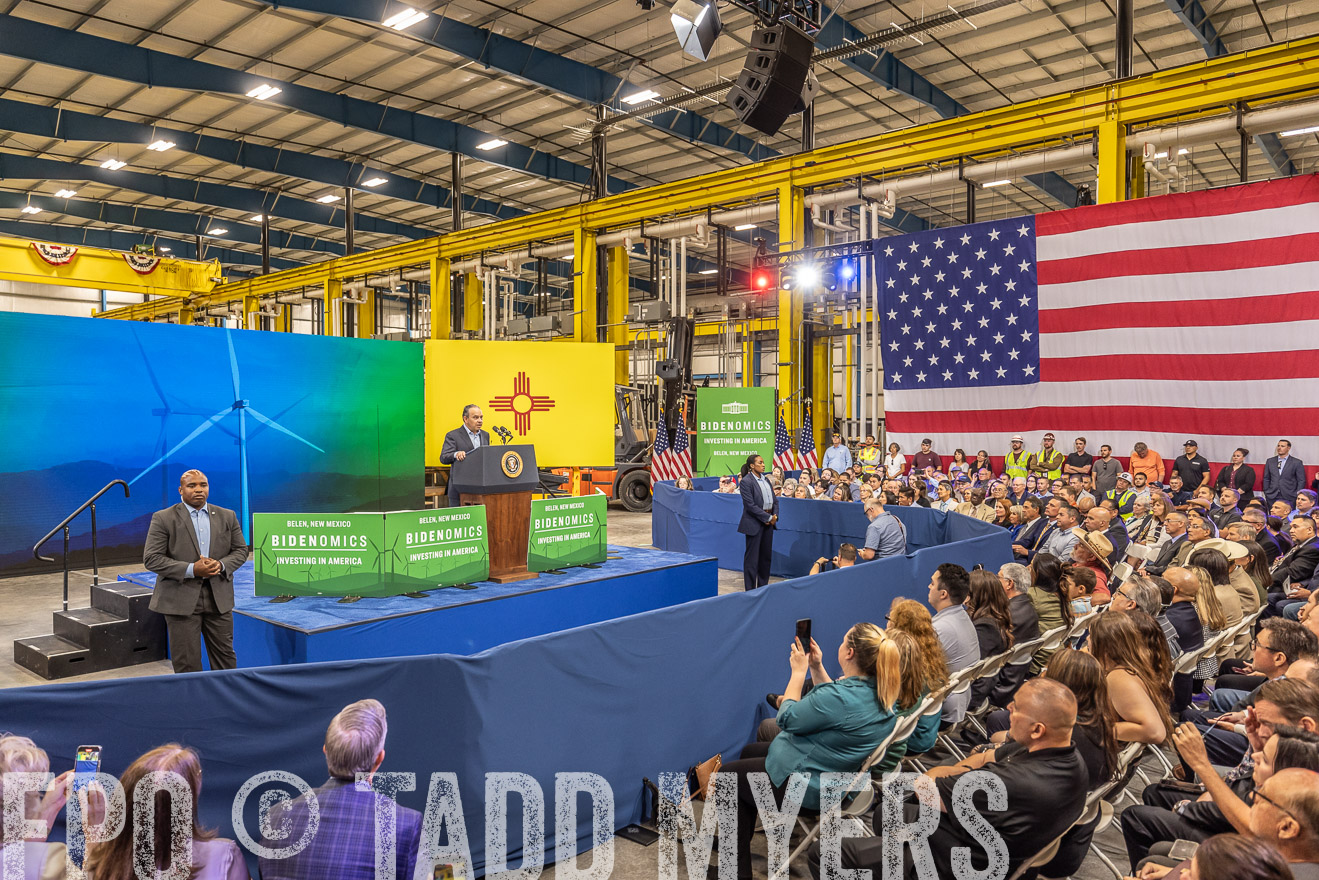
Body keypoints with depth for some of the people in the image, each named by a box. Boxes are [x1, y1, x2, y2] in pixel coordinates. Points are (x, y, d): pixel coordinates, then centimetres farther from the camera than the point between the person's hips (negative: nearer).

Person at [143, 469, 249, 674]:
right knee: (186, 662, 5)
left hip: (219, 598, 3)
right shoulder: (163, 518, -3)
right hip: (181, 600, -3)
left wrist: (221, 565, -12)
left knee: (225, 655, 10)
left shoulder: (227, 516, 8)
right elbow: (151, 559, -8)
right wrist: (191, 570, -18)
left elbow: (241, 550, 10)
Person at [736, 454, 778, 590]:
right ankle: (750, 589, 8)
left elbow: (774, 500, 13)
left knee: (766, 556, 12)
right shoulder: (746, 481, -11)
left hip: (768, 522, 7)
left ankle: (763, 586, 22)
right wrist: (767, 518, -16)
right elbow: (750, 505, -17)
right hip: (754, 523, -7)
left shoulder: (765, 479, 12)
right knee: (752, 557, -1)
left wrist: (775, 516, -3)